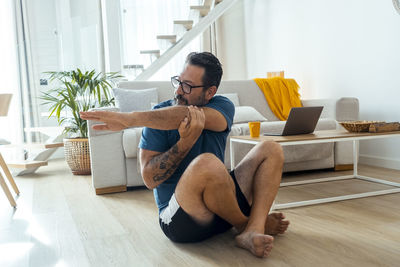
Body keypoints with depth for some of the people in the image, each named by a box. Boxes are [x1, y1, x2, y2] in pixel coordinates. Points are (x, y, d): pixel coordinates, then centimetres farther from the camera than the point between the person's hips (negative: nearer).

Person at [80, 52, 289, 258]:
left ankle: (252, 233, -22)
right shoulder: (159, 115, -6)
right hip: (178, 219, -4)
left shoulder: (222, 107, -1)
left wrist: (129, 119, -38)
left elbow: (183, 115, -26)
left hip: (222, 205, 4)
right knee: (206, 163, -33)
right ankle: (247, 223, -7)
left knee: (271, 150, -4)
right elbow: (150, 179, -15)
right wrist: (186, 141, -28)